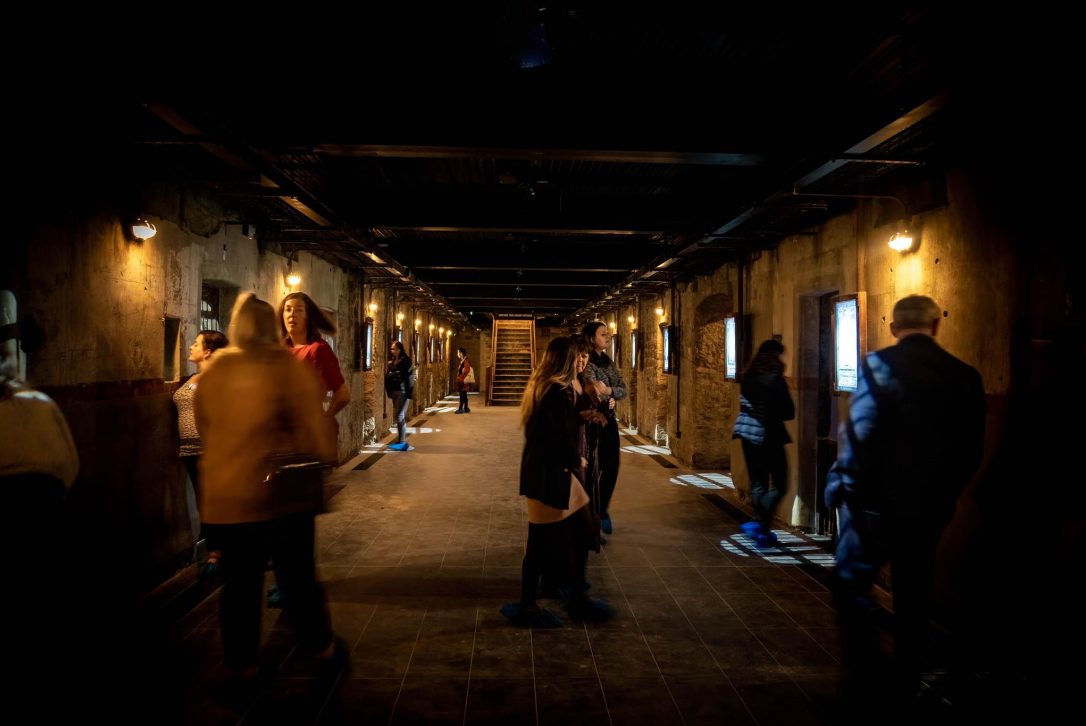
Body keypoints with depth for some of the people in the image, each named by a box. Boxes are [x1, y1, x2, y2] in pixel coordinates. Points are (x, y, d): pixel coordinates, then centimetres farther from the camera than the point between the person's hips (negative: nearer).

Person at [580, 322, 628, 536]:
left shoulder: (608, 362, 10)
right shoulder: (586, 363, -14)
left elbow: (624, 389, 2)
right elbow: (594, 393, -24)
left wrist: (609, 391, -14)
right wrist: (608, 399, -12)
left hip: (609, 420, 7)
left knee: (612, 467, 10)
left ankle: (602, 510, 28)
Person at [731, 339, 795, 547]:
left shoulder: (747, 378, 4)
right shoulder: (775, 380, -14)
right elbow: (789, 412, -10)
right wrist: (776, 414, 8)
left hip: (747, 431, 6)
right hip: (768, 435, -6)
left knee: (757, 482, 13)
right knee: (778, 484, 4)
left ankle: (762, 530, 18)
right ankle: (759, 522, -9)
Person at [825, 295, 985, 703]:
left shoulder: (880, 366, -13)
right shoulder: (965, 376, 2)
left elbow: (857, 435, -19)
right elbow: (972, 450, 7)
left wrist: (839, 487, -7)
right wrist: (945, 493, 19)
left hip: (877, 500, -5)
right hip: (931, 505, 5)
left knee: (852, 584, 10)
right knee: (914, 594, 17)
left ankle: (865, 677, 11)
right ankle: (905, 682, 28)